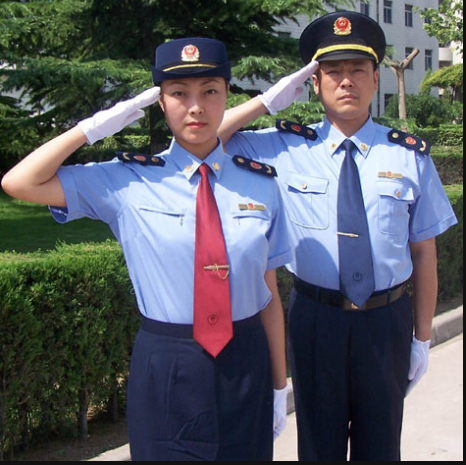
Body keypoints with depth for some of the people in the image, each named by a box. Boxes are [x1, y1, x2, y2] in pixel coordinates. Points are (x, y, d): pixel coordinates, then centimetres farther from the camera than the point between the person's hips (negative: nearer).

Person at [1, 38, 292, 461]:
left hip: (246, 364, 2)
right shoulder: (129, 181, -4)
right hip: (165, 372, -1)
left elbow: (269, 292, 3)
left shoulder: (260, 183, 0)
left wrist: (280, 385, 6)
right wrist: (95, 128, -8)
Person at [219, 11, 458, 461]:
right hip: (315, 317, 0)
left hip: (386, 320, 0)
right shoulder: (286, 148, -3)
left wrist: (422, 337, 2)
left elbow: (424, 252, 0)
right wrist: (267, 101, -11)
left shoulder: (409, 156, -4)